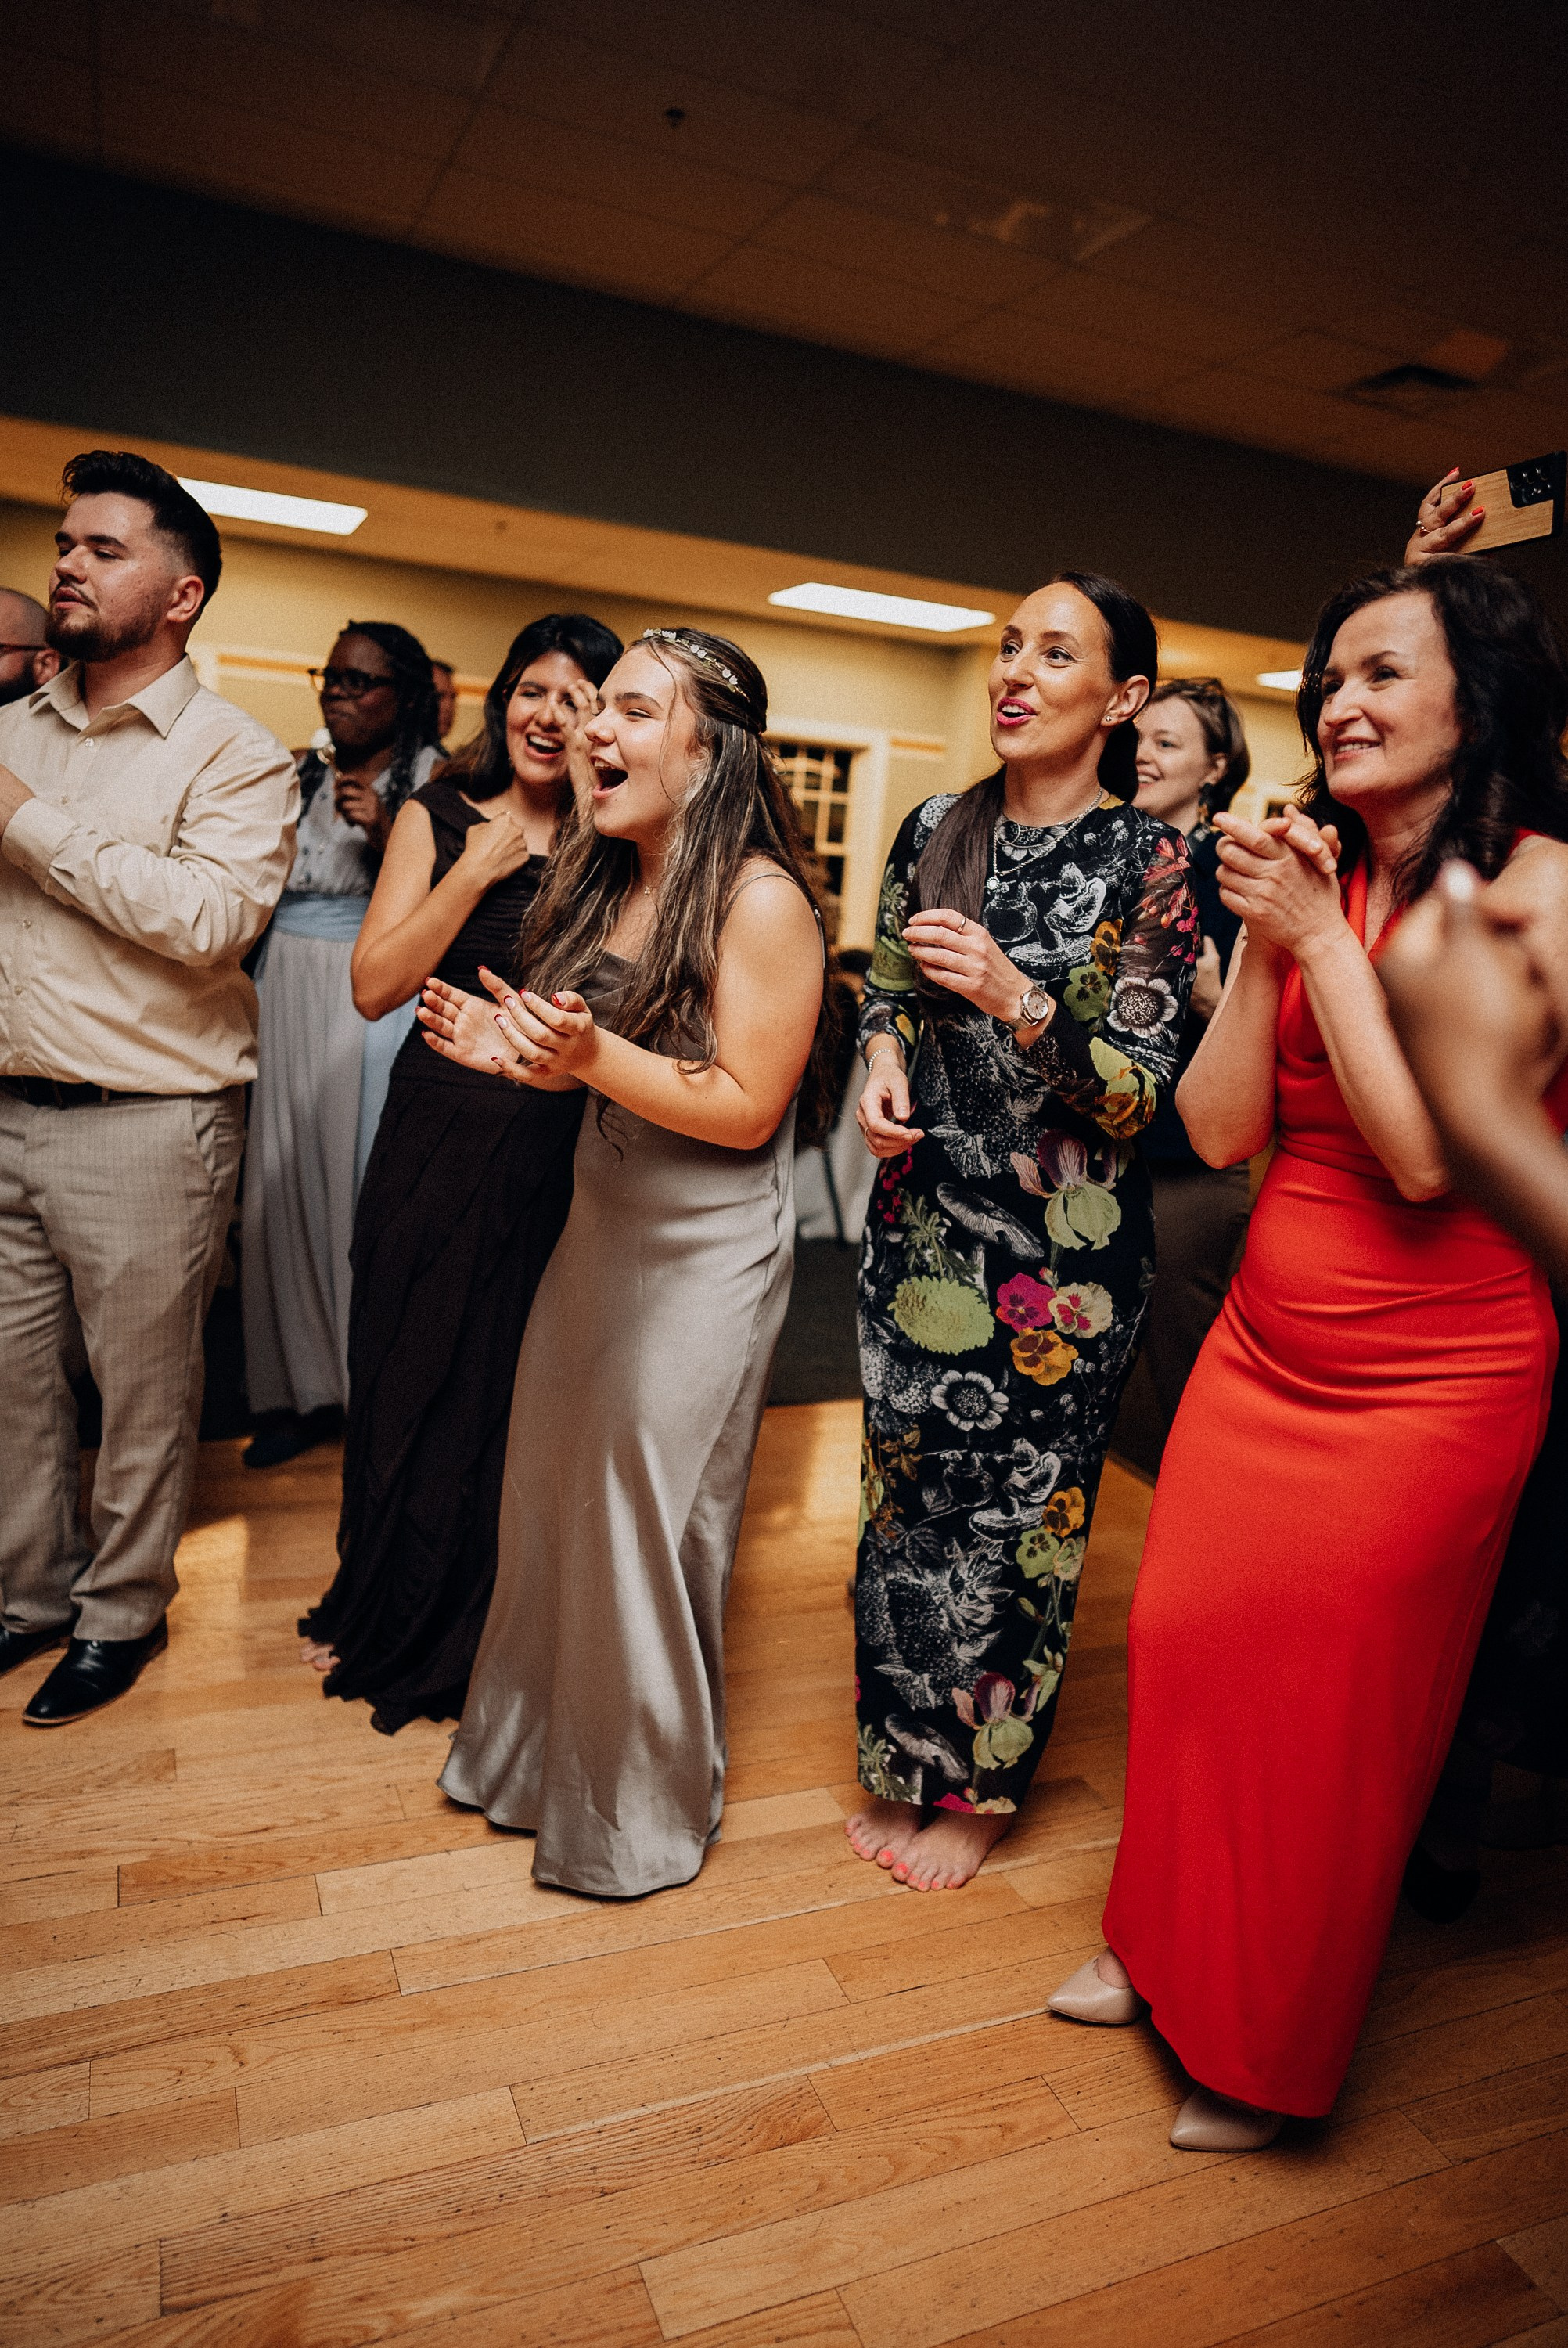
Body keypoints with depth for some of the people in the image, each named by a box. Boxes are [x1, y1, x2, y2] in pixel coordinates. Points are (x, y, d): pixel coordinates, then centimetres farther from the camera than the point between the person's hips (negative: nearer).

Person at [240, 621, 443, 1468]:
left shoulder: (434, 781, -1)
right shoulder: (300, 775, 14)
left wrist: (386, 836, -19)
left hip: (375, 996, -5)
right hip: (287, 988, 5)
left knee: (362, 1181, -4)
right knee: (282, 1181, 4)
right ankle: (303, 1386, 16)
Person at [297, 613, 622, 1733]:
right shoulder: (437, 819, 4)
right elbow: (376, 985, -6)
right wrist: (477, 871, -12)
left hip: (551, 1152, -1)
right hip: (437, 1129, 1)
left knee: (507, 1385, 9)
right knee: (404, 1375, 13)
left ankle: (462, 1639, 34)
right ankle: (382, 1614, 38)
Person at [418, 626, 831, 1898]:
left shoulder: (762, 900, -16)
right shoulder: (603, 878, 7)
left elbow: (746, 1109, -18)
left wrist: (594, 1055, -27)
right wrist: (514, 1049, -5)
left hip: (710, 1255, -7)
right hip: (602, 1223, 7)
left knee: (645, 1528, 5)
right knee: (551, 1496, 16)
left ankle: (642, 1814, 30)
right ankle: (533, 1754, 40)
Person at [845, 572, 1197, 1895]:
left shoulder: (1148, 860, -8)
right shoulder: (938, 831, 5)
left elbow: (1140, 1087, -11)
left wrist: (1017, 1001, -26)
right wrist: (885, 1057, -4)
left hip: (1062, 1250, -4)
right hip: (925, 1220, 5)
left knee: (1018, 1507, 7)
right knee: (906, 1487, 13)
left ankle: (978, 1786, 31)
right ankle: (903, 1759, 36)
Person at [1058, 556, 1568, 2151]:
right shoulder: (1313, 878, 3)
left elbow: (1429, 1151, -24)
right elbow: (1220, 1132, -3)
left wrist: (1321, 935, -19)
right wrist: (1260, 942, -14)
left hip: (1428, 1381, -5)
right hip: (1263, 1344, 5)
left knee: (1334, 1703, 10)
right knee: (1190, 1645, 14)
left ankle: (1273, 2052, 37)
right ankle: (1172, 1948, 42)